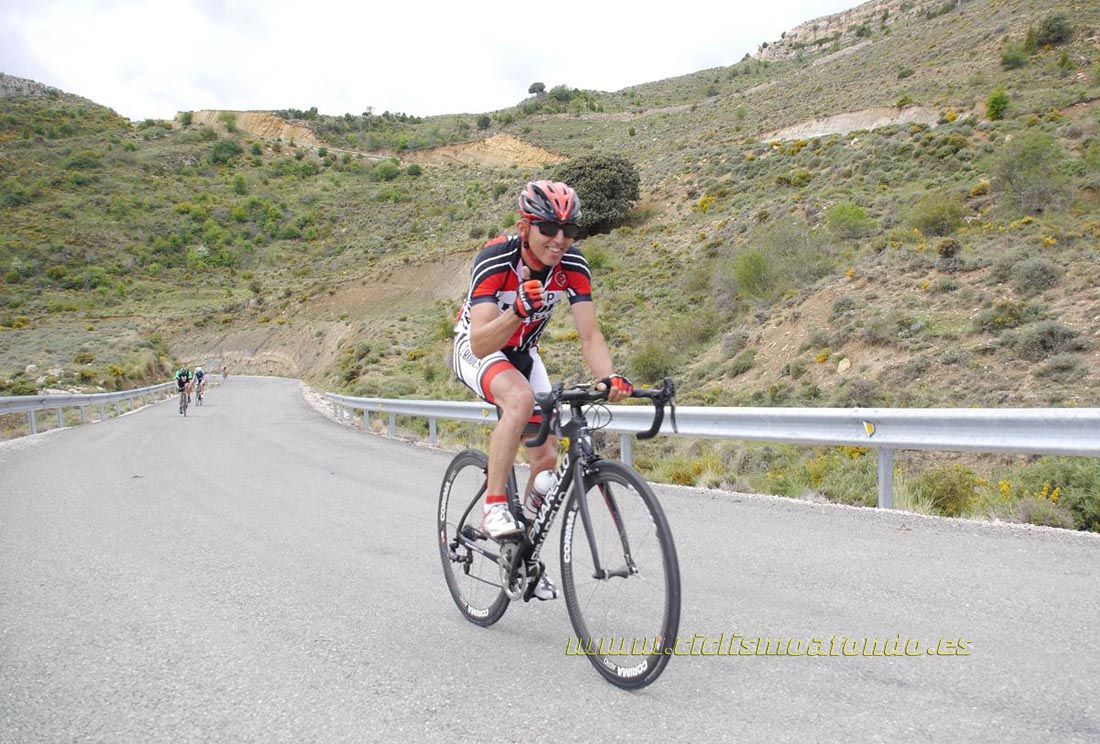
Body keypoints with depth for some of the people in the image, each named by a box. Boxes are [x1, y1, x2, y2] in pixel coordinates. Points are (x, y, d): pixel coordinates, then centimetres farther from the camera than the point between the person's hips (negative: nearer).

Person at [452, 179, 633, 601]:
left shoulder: (573, 266, -20)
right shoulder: (495, 261, -32)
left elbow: (589, 335, -25)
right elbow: (480, 343, -41)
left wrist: (609, 377, -44)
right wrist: (518, 310, -58)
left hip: (523, 353, 5)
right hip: (475, 349, -5)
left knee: (548, 459, -1)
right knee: (521, 398, -38)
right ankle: (493, 507, -25)